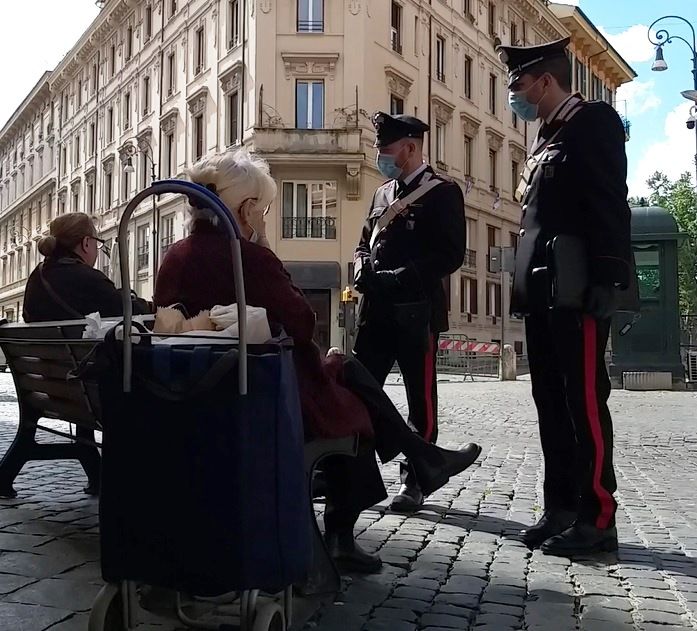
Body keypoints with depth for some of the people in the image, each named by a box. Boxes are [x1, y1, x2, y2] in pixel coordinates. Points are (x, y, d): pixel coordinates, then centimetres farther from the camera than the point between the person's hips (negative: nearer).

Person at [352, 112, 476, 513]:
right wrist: (363, 269, 0)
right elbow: (365, 243, 23)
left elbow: (451, 255, -13)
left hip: (417, 311, -7)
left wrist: (399, 278, -19)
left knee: (421, 398, 2)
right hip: (377, 309, 7)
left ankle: (415, 481, 12)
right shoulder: (383, 194, 18)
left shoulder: (442, 192, -4)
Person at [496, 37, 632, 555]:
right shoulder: (547, 137, 22)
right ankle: (561, 509, 19)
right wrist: (527, 287, 17)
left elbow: (610, 207, -14)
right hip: (543, 294, 9)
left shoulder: (593, 121, -4)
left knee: (585, 404, -5)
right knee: (553, 405, 11)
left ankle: (597, 518, 2)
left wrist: (606, 283, -20)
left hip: (577, 293, -9)